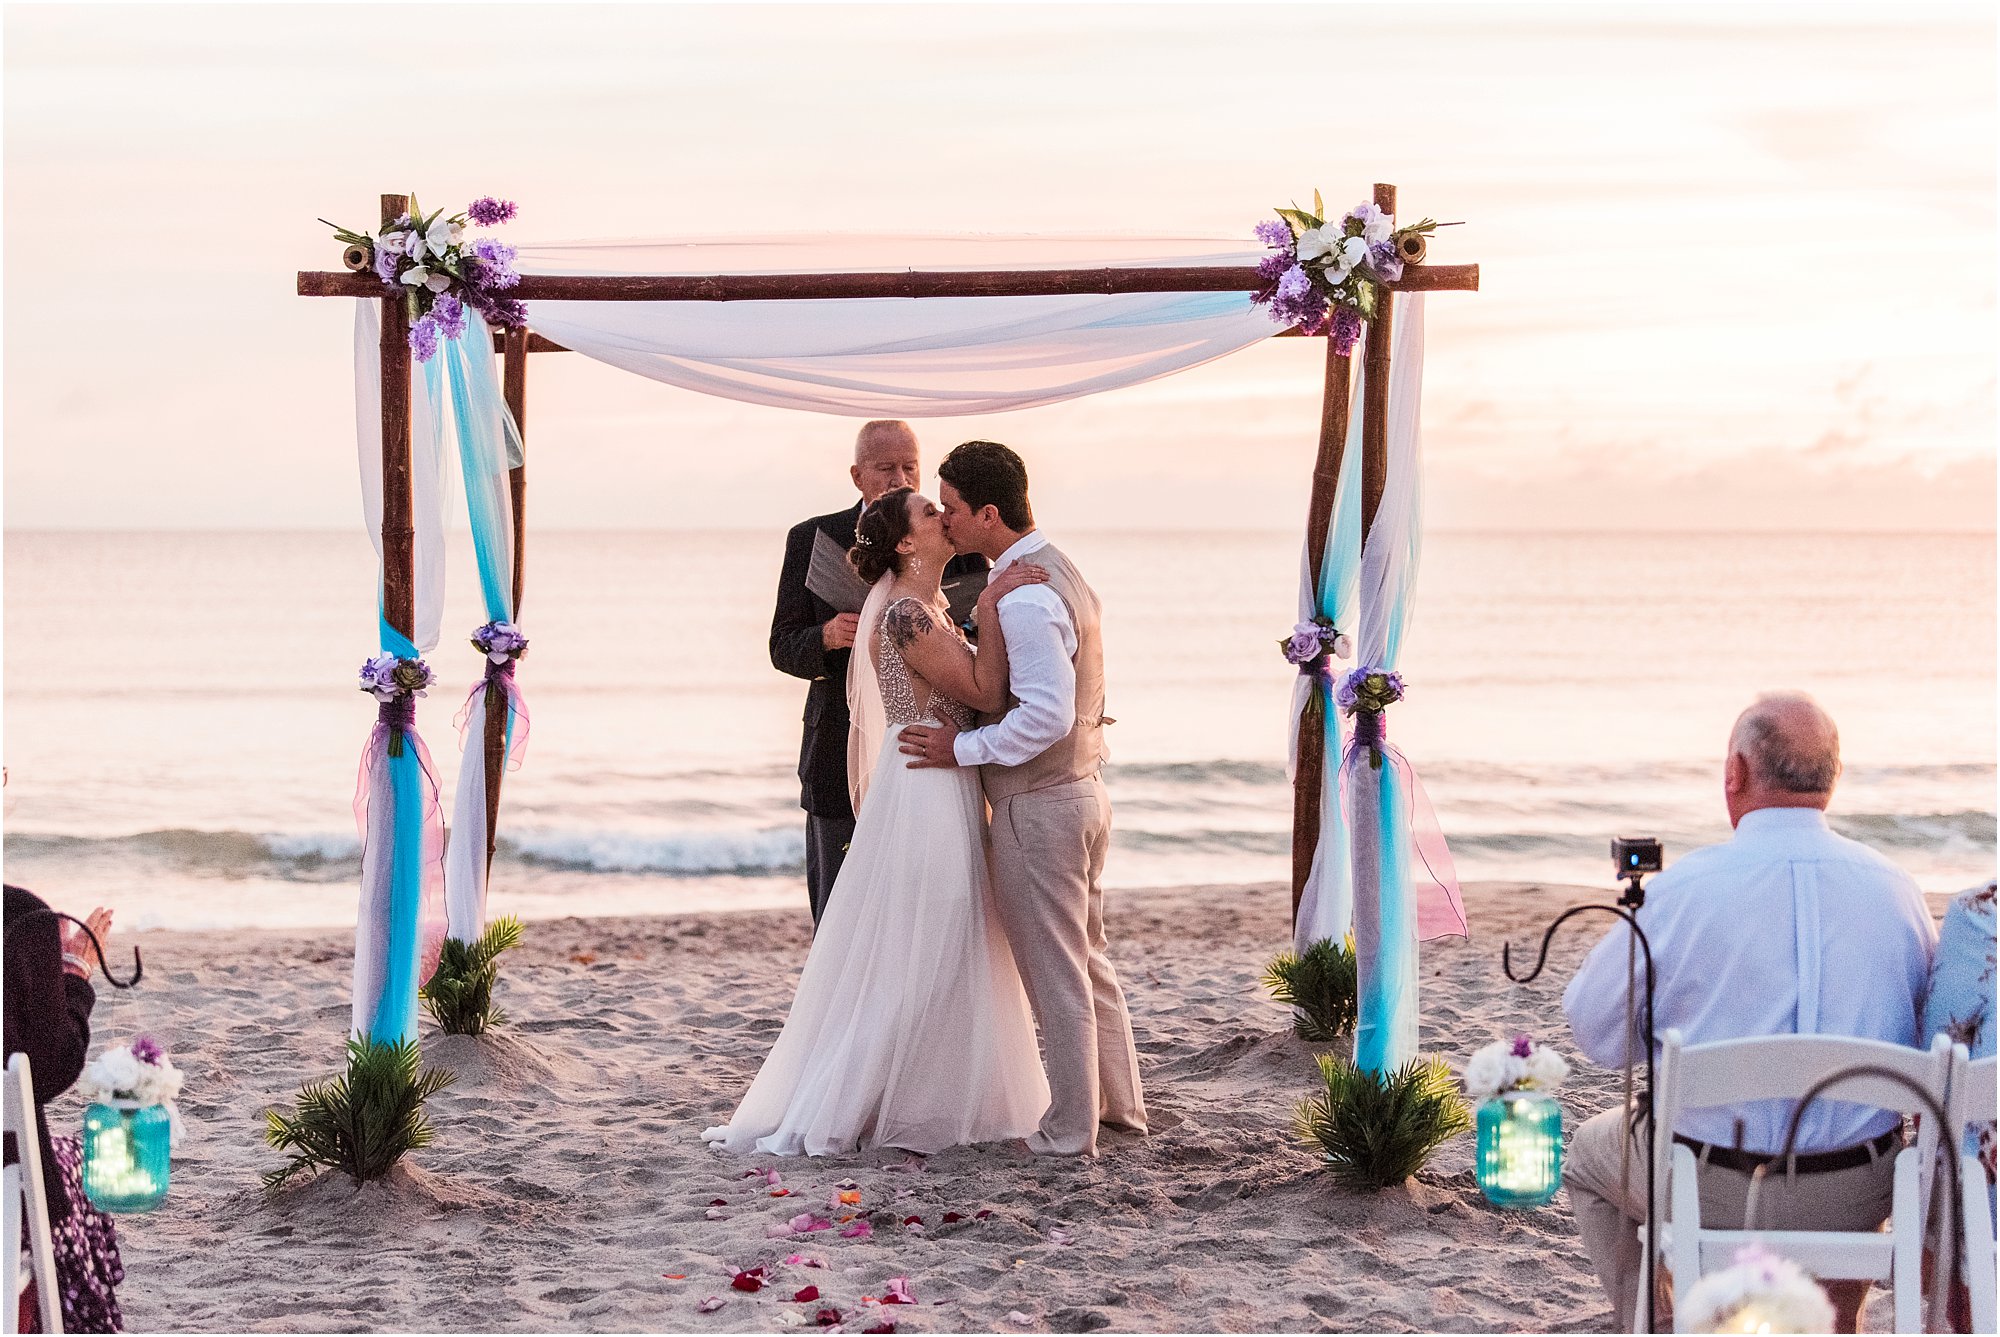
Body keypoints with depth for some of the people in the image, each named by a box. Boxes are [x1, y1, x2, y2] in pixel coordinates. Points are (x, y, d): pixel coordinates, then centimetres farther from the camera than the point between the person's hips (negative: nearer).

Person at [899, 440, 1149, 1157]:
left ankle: (1069, 1131, 11)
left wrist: (964, 748, -19)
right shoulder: (1059, 571, 10)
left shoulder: (1025, 598, -23)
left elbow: (1047, 716, -29)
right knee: (1087, 957, 21)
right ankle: (1118, 1103, 32)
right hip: (1081, 790, 10)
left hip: (1036, 807, -10)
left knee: (1055, 972, 1)